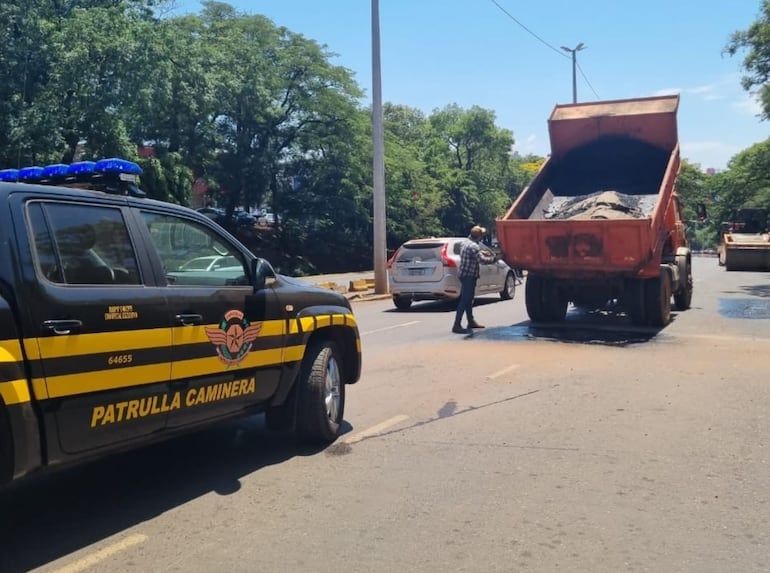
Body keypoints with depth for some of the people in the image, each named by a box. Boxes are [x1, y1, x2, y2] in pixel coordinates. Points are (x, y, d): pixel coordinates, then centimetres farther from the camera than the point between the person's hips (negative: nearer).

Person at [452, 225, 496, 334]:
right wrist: (493, 258, -8)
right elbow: (482, 260, -24)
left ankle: (471, 321, 31)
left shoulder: (467, 242, 10)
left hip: (465, 274, 10)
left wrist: (483, 252, 12)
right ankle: (457, 325, -11)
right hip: (469, 275, -10)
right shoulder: (473, 246, -20)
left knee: (468, 299, 19)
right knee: (464, 300, -10)